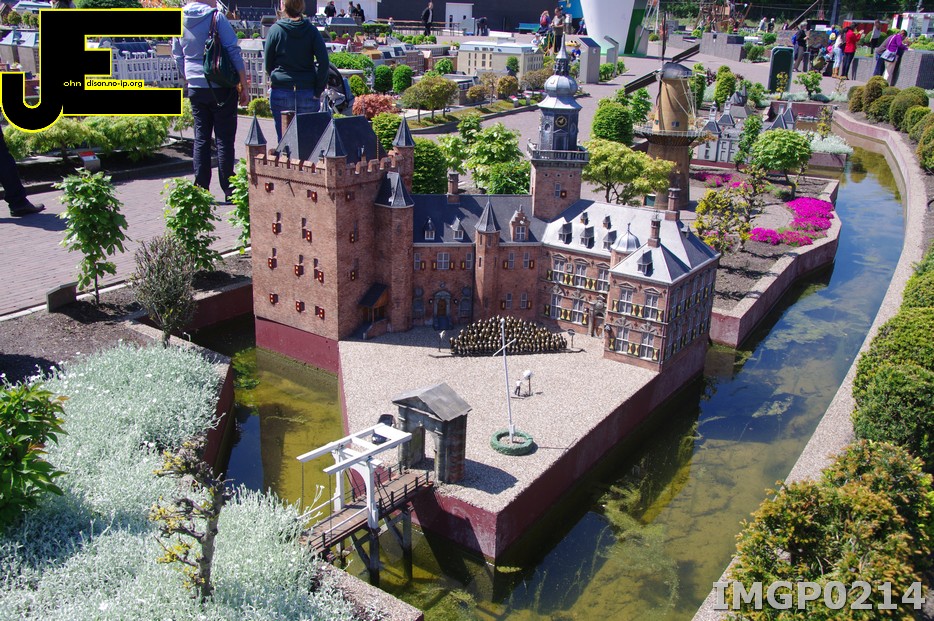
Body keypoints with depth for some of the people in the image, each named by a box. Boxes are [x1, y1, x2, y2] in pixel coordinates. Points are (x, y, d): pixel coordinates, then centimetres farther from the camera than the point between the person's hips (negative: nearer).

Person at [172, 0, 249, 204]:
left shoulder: (179, 19, 7)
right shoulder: (216, 16, -9)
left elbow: (178, 57, 14)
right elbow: (233, 51, -12)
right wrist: (244, 86, -7)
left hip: (195, 88, 5)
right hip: (221, 88, -5)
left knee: (201, 138, 10)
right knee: (224, 139, 0)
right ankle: (229, 192, 2)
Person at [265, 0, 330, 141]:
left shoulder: (275, 30, -2)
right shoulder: (311, 30, 1)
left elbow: (268, 62, 3)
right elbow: (323, 61, -8)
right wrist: (318, 91, -5)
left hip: (281, 92, -1)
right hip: (308, 92, 1)